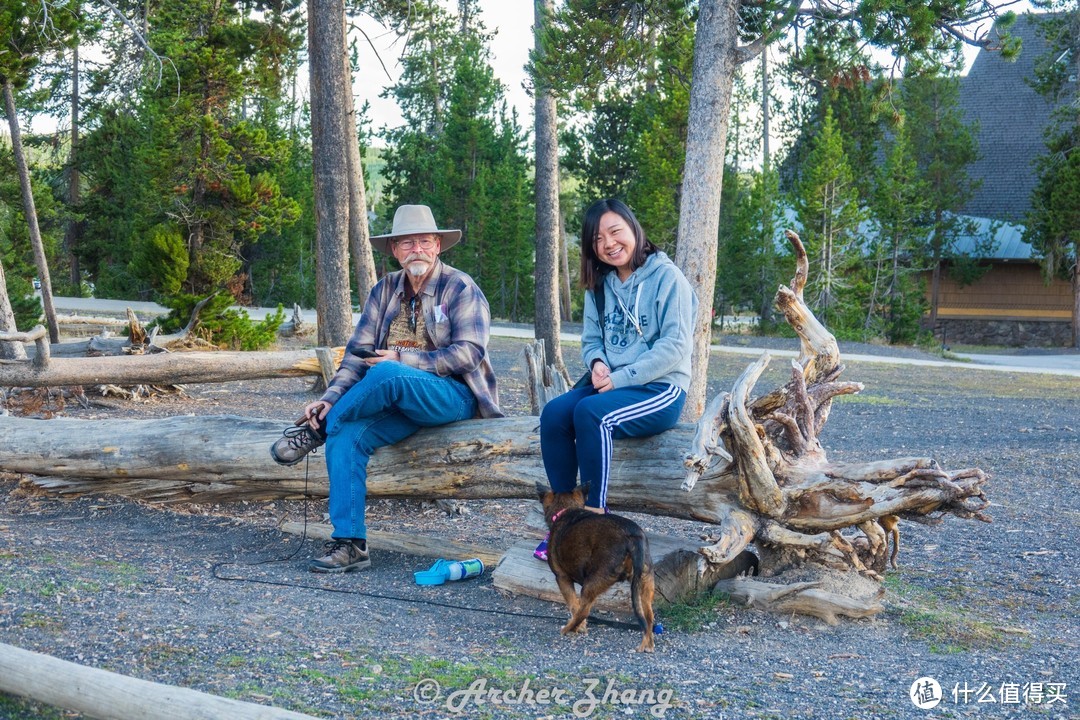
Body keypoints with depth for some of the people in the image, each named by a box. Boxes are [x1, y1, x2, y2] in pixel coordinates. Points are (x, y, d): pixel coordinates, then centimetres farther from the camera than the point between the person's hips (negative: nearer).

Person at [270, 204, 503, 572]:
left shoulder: (461, 289, -4)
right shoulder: (385, 290, 12)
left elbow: (468, 354, -14)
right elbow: (358, 352, 6)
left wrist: (401, 359, -19)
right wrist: (330, 398, -10)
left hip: (453, 397, -5)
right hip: (399, 402, 6)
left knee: (386, 374, -34)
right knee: (347, 436, -22)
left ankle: (317, 429, -11)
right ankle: (349, 544, -18)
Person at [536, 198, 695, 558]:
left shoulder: (667, 277, -7)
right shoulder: (600, 285, 13)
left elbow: (675, 345, -14)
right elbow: (591, 340, 17)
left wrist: (620, 378, -18)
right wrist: (598, 363, -8)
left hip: (660, 390, -6)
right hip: (611, 387, 6)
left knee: (590, 412, -33)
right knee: (554, 413, -22)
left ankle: (594, 518, -27)